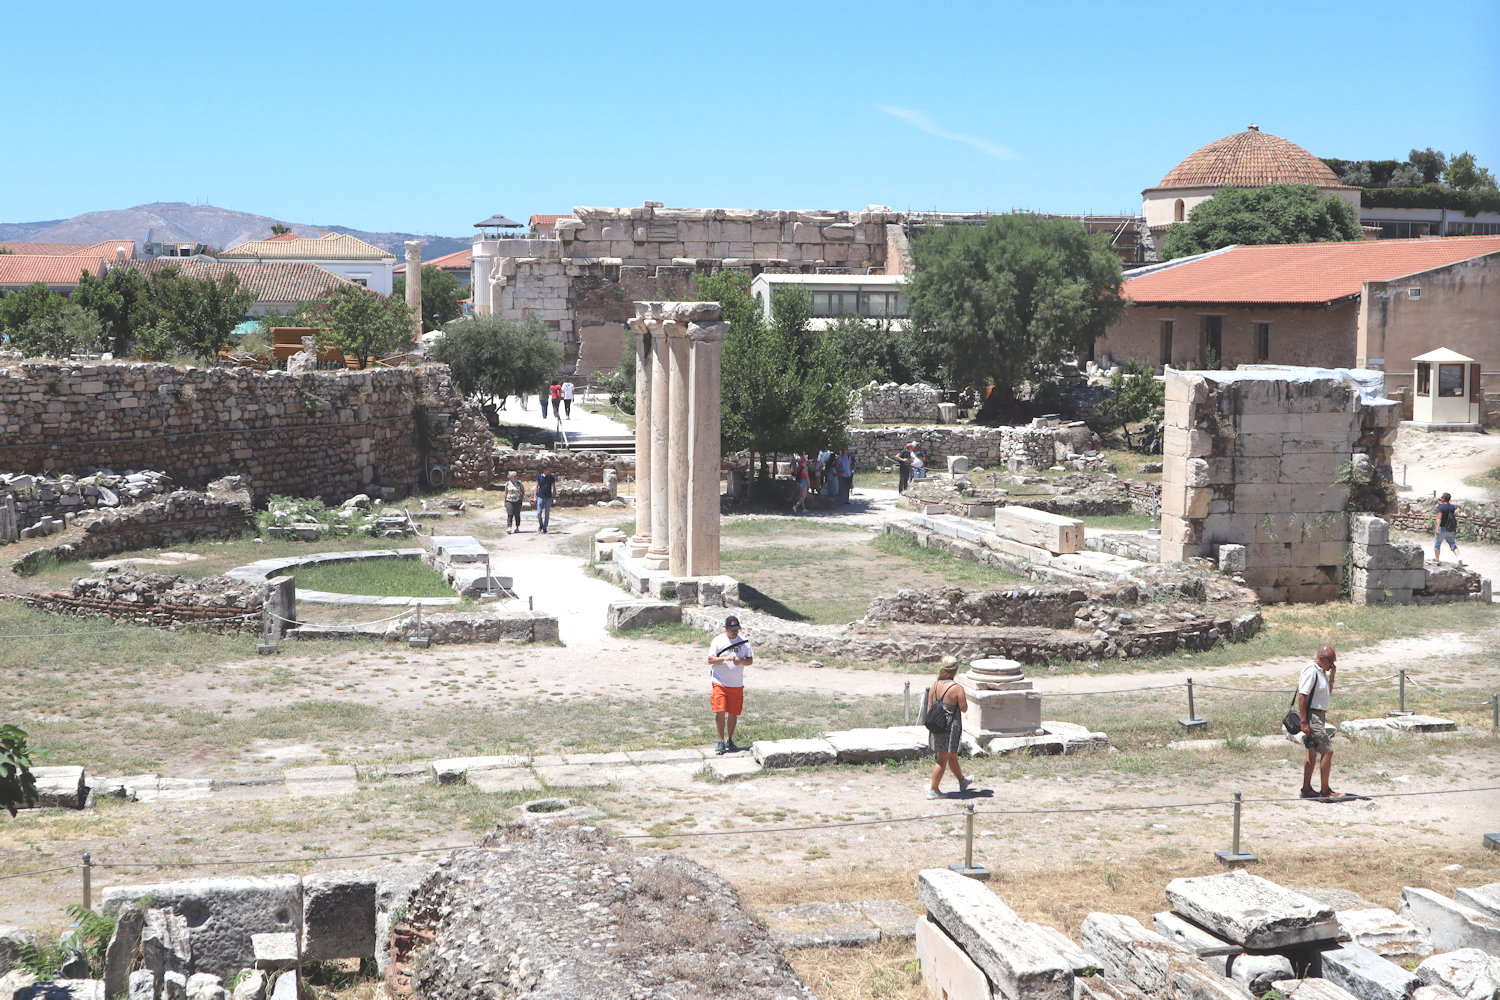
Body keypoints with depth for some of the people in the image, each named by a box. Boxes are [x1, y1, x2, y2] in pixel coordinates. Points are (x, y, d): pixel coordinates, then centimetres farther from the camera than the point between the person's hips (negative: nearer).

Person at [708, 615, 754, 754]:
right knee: (720, 712, -9)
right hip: (720, 683, -2)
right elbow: (710, 660, -5)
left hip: (737, 685, 2)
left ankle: (729, 740, 22)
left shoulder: (744, 642, 5)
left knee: (733, 713, 6)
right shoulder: (718, 641, -1)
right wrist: (725, 658, -20)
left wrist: (740, 661, -15)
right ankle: (721, 741, 3)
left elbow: (750, 660, 7)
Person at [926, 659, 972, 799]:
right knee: (943, 759, 5)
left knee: (952, 756, 22)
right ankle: (933, 790, 9)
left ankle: (962, 782, 41)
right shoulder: (957, 688, -19)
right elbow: (964, 708, -12)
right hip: (951, 727, -6)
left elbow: (930, 705, 5)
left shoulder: (935, 685, -2)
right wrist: (964, 698, 6)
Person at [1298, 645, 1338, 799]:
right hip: (1312, 715, -10)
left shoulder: (1322, 671, 13)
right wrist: (1304, 722, -23)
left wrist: (1331, 677, 7)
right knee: (1327, 751, -10)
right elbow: (1302, 696, -21)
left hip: (1319, 715, 10)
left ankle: (1306, 789, 22)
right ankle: (1325, 791, -5)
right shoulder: (1311, 671, -17)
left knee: (1313, 753, 15)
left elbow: (1328, 694, 23)